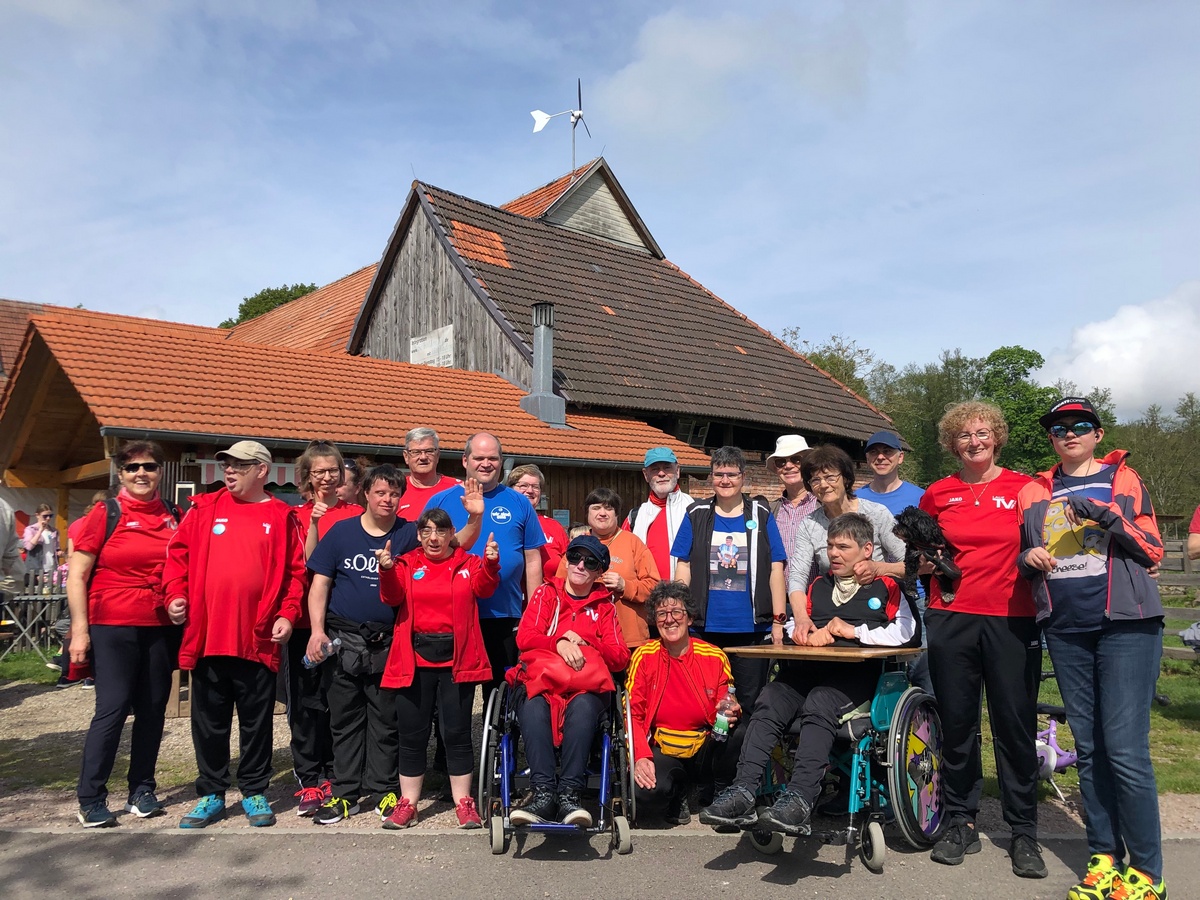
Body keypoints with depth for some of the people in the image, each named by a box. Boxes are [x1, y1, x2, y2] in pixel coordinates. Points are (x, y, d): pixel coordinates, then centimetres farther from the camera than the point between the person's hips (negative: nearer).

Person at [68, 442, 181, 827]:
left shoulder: (172, 519, 8)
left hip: (161, 627, 4)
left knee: (153, 709, 8)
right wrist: (80, 629, -9)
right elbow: (76, 576, -4)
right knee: (112, 708, -6)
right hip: (112, 626, -4)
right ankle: (91, 799, 7)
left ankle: (142, 790, 22)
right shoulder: (105, 514, -3)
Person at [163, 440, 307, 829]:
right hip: (206, 634, 2)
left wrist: (287, 614, -8)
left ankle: (254, 793, 23)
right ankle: (211, 795, 25)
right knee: (209, 720, 12)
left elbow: (296, 571, 1)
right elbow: (178, 554, 10)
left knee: (257, 720, 9)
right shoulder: (204, 508, 9)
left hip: (258, 638, -2)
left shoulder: (282, 516, 3)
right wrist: (175, 593, -4)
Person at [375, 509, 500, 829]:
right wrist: (387, 571, -25)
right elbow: (393, 596, -5)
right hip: (415, 658, 1)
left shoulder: (467, 563, 8)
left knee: (456, 731, 3)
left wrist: (490, 564, -28)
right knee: (412, 733, 7)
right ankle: (407, 803, 19)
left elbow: (483, 587, -9)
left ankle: (464, 802, 15)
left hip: (457, 657, -1)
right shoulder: (407, 564, 9)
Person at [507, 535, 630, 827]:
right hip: (540, 679, 0)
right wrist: (559, 643, -16)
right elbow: (524, 637, 3)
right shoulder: (546, 594, 18)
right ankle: (544, 793, -42)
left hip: (585, 684, 0)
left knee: (583, 707, -37)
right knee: (533, 707, -37)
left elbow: (620, 657, 11)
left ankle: (569, 794, -41)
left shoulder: (604, 605, 20)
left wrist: (584, 643, -6)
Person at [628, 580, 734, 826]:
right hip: (663, 750, 0)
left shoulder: (715, 657, 0)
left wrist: (731, 715, -20)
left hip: (705, 750, 1)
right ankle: (678, 792, 6)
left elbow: (727, 709, 6)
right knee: (648, 792, -34)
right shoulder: (644, 656, -2)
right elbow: (632, 713, -3)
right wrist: (641, 756, -19)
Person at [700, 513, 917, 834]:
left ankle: (799, 799, -45)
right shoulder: (819, 585, 31)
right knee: (768, 702, -25)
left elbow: (905, 630, 0)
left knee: (818, 705, -37)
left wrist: (856, 631, -5)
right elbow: (796, 626, 36)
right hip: (807, 669, 5)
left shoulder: (885, 586, 14)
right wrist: (805, 633, 11)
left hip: (855, 673, -5)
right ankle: (743, 791, -35)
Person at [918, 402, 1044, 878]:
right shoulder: (937, 494, 7)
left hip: (1012, 619, -1)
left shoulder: (1024, 487, 3)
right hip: (951, 618, 2)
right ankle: (960, 822, 22)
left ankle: (1023, 832, 19)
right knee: (956, 723, 8)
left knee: (1016, 725, 4)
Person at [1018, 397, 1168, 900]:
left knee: (1126, 750, -8)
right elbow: (1024, 560, 21)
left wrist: (1110, 518, -13)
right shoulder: (1034, 494, 14)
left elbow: (1153, 551, 3)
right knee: (1089, 748, 8)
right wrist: (1028, 559, -2)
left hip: (1125, 626, -3)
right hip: (1066, 631, 3)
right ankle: (1104, 859, 16)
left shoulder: (1122, 480, 7)